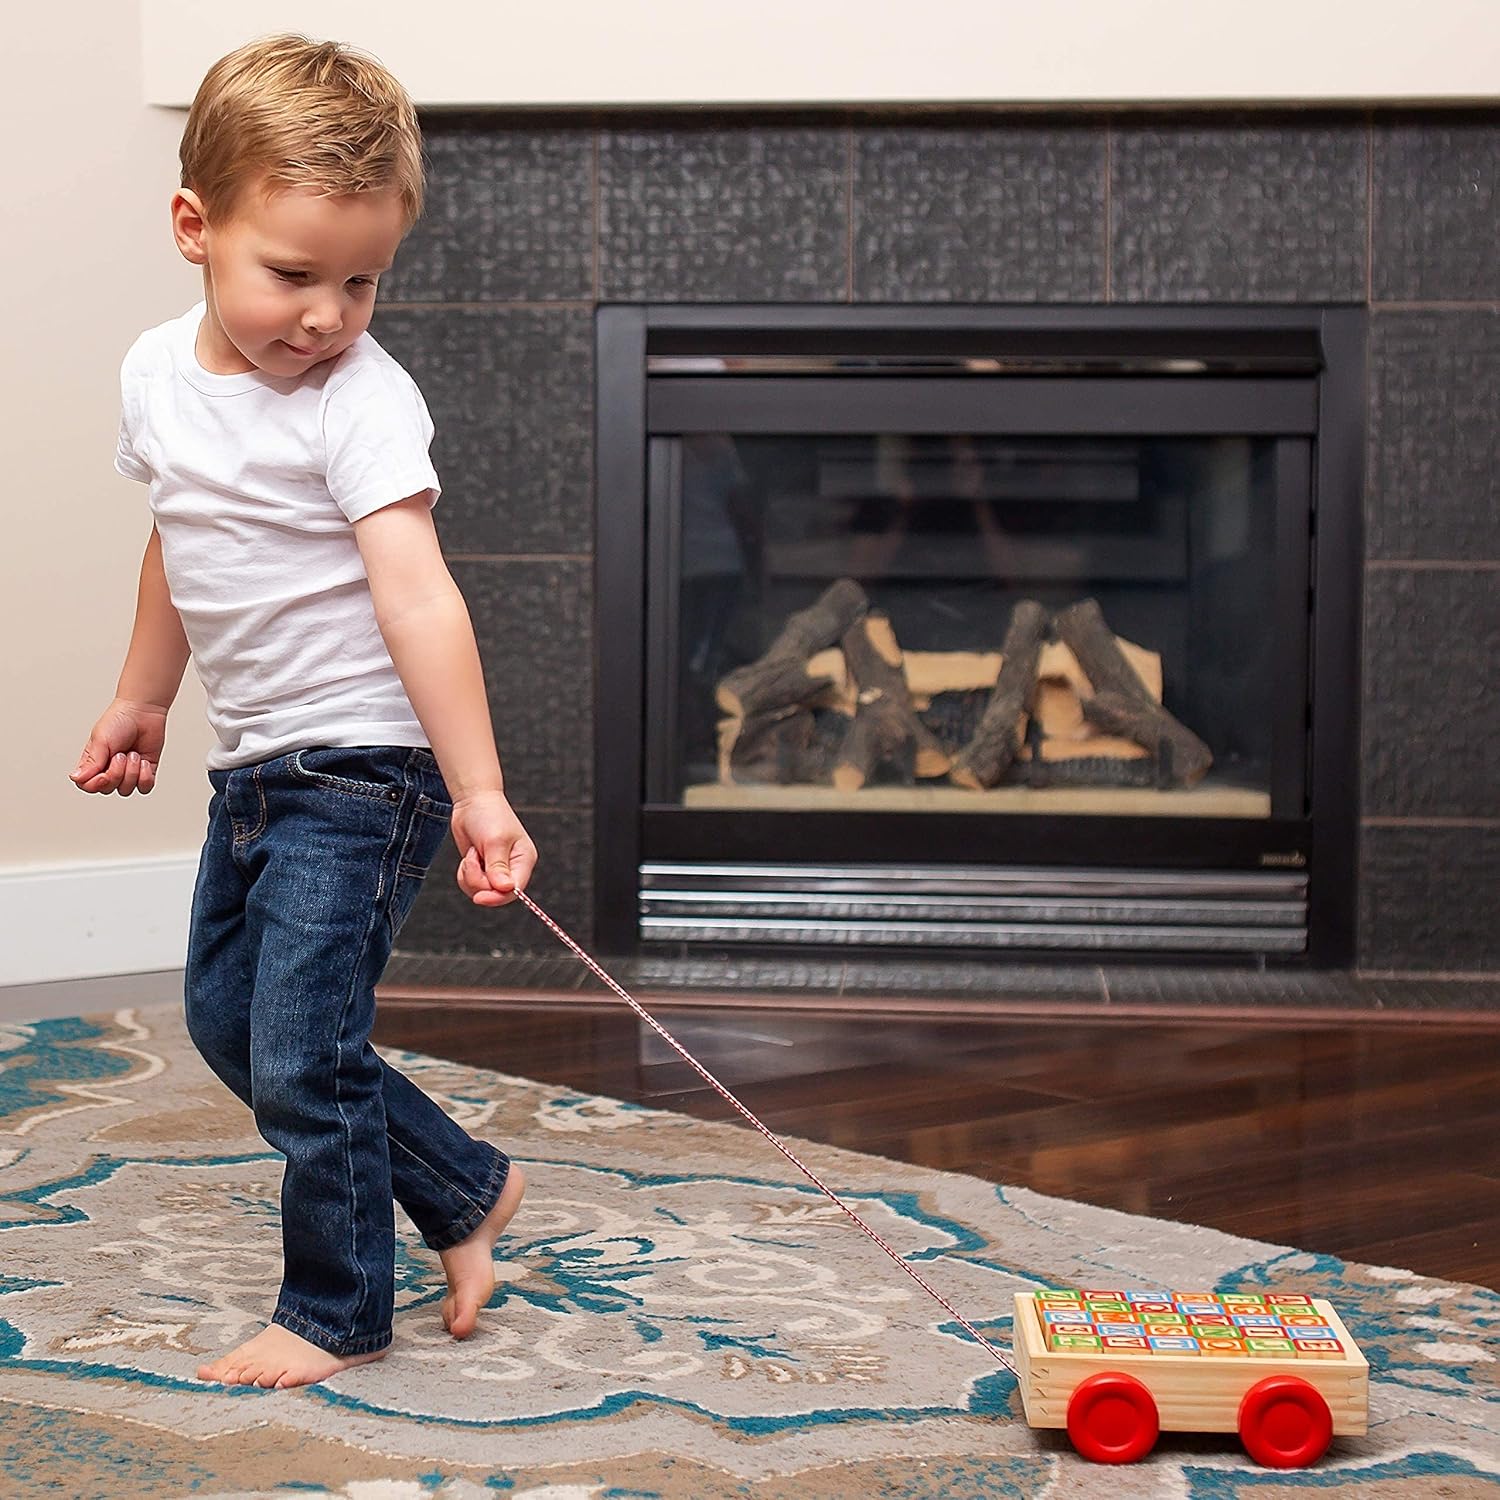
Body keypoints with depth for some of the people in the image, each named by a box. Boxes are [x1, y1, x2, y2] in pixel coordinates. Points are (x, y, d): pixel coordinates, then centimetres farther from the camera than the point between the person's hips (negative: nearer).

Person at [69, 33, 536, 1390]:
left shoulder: (361, 401, -20)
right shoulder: (158, 373, 3)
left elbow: (415, 594, -29)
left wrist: (480, 794, -35)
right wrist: (143, 702, 28)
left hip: (360, 770, -8)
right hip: (254, 767, 9)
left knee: (300, 1058, -5)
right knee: (227, 1019, 18)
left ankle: (337, 1312, 17)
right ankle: (466, 1191, 30)